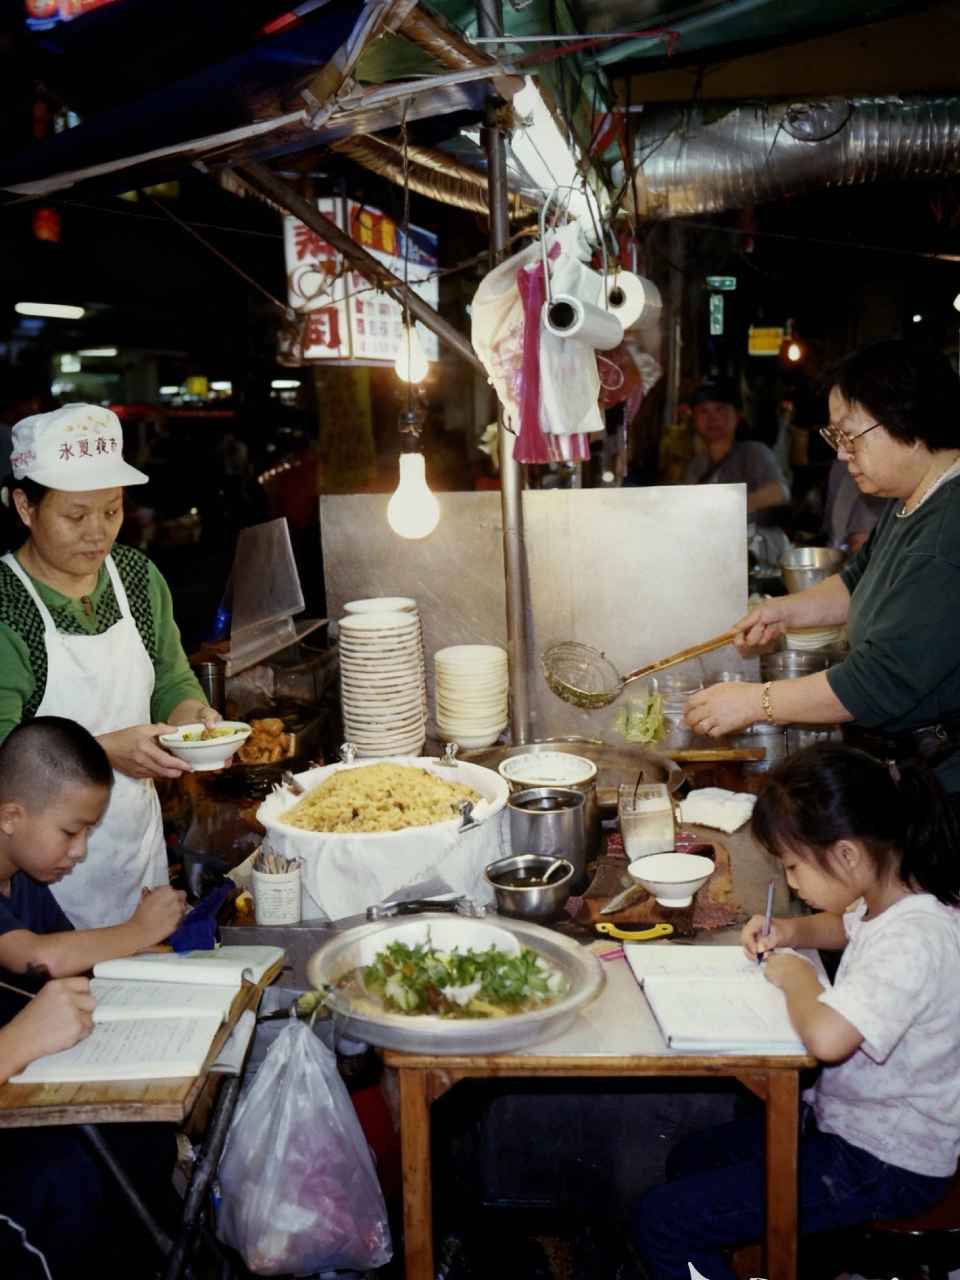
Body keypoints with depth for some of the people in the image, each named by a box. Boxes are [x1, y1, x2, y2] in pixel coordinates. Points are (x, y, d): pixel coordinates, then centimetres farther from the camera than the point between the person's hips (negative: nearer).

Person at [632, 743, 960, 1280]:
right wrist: (792, 931, 1)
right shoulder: (895, 896, -3)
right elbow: (847, 925, 22)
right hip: (850, 1117, 10)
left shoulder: (916, 939, -32)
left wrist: (798, 975, -25)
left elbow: (827, 1037, -46)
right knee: (691, 1159, 23)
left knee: (660, 1223, -10)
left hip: (886, 1168, -10)